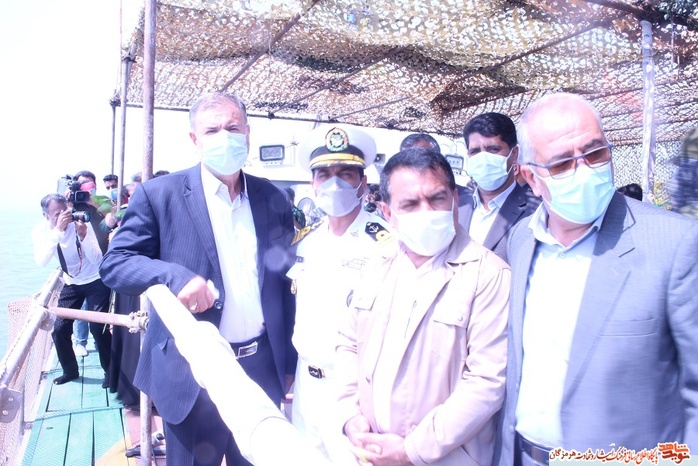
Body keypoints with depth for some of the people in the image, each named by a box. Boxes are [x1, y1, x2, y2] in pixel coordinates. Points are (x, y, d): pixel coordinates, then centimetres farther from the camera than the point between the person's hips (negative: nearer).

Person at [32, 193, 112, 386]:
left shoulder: (82, 224, -20)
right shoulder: (41, 231, -11)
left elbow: (97, 259, -24)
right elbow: (41, 261, -29)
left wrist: (83, 236, -39)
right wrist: (57, 230, -38)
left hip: (95, 282, -4)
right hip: (71, 284, 4)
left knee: (98, 328, -10)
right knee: (59, 330, 1)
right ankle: (70, 371, 25)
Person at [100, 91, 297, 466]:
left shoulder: (273, 199, 4)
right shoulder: (159, 194, -6)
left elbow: (285, 284, 8)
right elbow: (114, 263, -5)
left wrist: (289, 363, 8)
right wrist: (176, 277, -25)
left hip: (264, 369, 3)